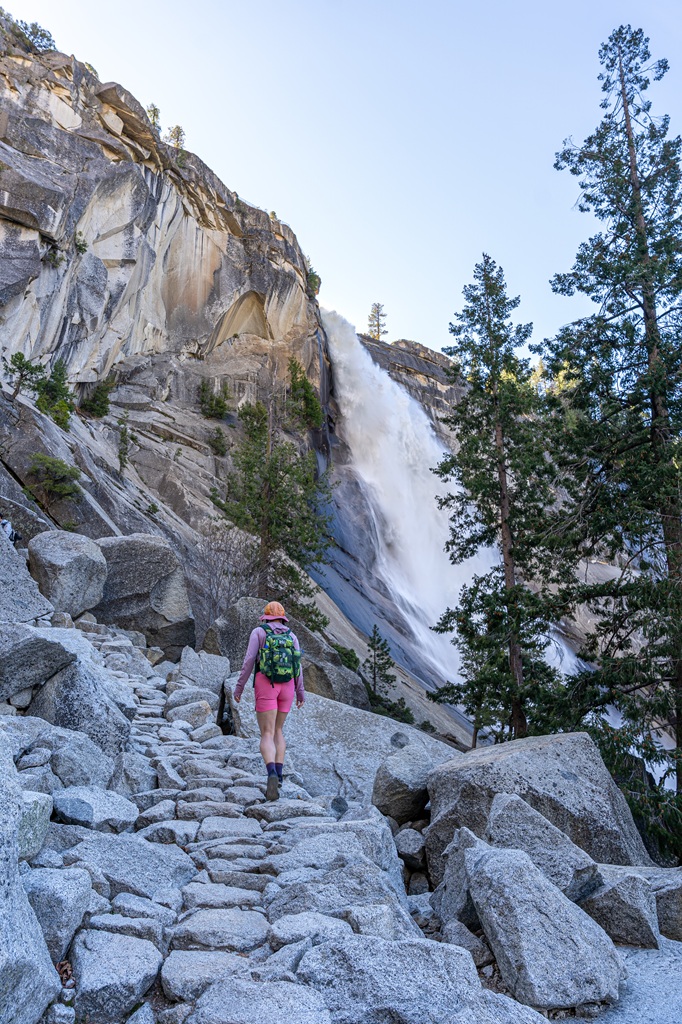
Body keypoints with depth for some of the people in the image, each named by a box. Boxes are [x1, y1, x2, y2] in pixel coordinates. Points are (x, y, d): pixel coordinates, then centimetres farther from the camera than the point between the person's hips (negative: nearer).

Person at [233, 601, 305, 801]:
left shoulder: (258, 632, 3)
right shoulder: (291, 636, 12)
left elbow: (249, 661, -5)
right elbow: (298, 666, 7)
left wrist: (239, 687, -1)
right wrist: (300, 693, 14)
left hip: (265, 685, -3)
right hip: (286, 687, 4)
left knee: (267, 735, -7)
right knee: (277, 730, 20)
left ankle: (272, 775, -31)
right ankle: (278, 775, 10)